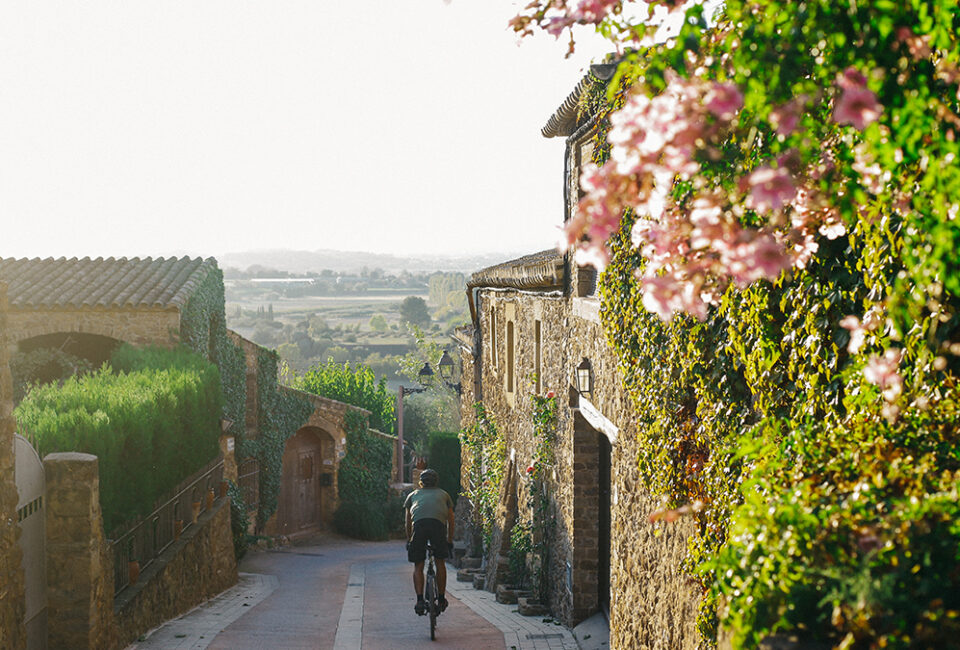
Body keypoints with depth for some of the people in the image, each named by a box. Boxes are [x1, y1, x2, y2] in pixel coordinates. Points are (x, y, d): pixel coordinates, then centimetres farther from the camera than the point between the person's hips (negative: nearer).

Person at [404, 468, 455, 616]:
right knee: (440, 562, 17)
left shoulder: (413, 495, 34)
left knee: (418, 566, 8)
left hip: (419, 525, 0)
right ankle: (441, 599, 21)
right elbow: (450, 521, 38)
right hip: (438, 524, 0)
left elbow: (408, 522, 38)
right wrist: (450, 541, 47)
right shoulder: (443, 494, 34)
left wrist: (409, 541, 48)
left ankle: (420, 600, -4)